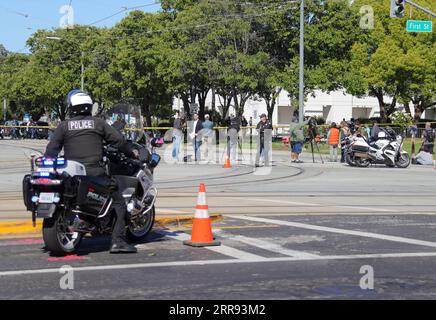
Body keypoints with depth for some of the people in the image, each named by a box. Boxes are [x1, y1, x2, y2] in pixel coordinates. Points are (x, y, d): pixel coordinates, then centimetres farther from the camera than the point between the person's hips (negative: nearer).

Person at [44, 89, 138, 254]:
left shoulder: (64, 126, 8)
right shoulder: (98, 123, 6)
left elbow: (52, 149, 3)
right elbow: (118, 140, 5)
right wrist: (131, 152, 20)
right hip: (94, 172, -2)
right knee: (118, 203, 3)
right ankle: (118, 241, -10)